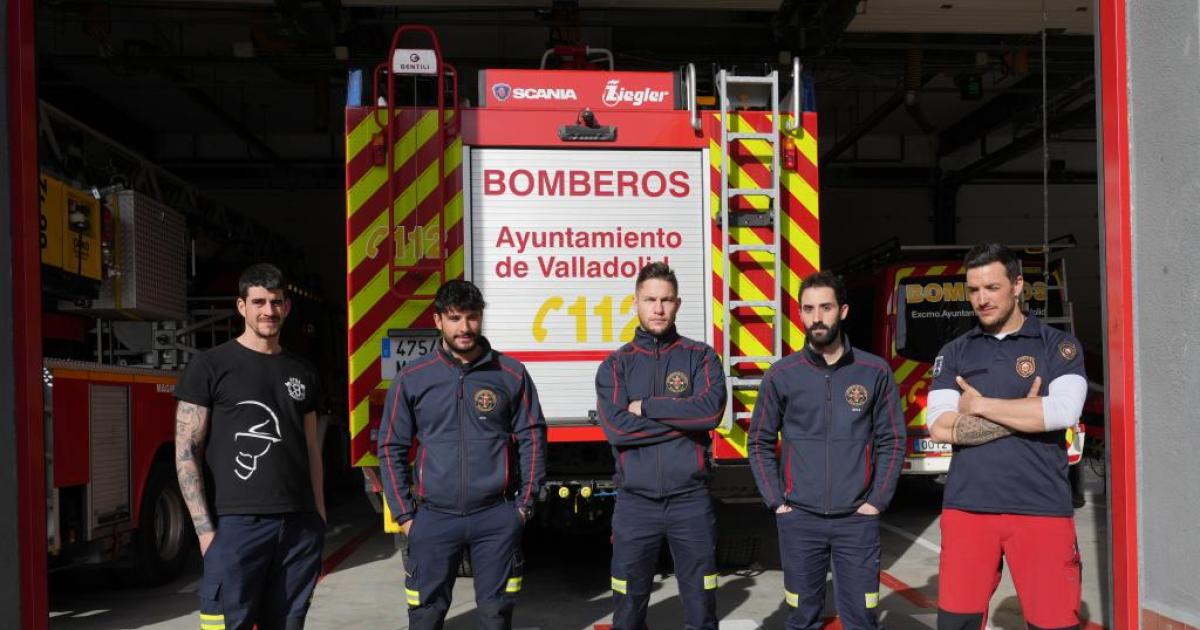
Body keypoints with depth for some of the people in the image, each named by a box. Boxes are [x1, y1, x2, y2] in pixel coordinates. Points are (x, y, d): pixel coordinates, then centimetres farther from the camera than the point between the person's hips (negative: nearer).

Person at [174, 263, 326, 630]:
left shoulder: (303, 372, 13)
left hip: (300, 525, 4)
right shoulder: (210, 366, -1)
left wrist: (319, 517, 11)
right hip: (237, 524, -4)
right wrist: (205, 529, -11)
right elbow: (186, 452, -5)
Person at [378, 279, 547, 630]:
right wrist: (404, 514, 1)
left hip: (497, 517, 0)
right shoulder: (412, 378, 0)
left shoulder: (511, 373, 1)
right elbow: (392, 449, 5)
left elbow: (532, 438, 5)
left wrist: (525, 503, 1)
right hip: (433, 518, 0)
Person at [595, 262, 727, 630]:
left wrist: (647, 406, -11)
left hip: (691, 501, 0)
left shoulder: (700, 357, 4)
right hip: (635, 503, 1)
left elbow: (711, 409, -15)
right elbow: (615, 428, -12)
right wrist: (685, 418, -11)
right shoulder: (616, 364, 4)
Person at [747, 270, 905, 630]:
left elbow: (892, 441, 5)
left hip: (857, 519, 0)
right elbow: (759, 443, 6)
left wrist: (877, 501, -2)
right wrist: (776, 502, -2)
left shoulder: (875, 372, 1)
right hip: (799, 520, 0)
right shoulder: (781, 375, 0)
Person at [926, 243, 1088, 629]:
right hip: (966, 508, 2)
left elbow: (1063, 412, -14)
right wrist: (1024, 413, -8)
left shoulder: (1058, 346, 4)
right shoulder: (954, 354, 9)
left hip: (1041, 509, -2)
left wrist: (979, 404, -7)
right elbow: (940, 427, -4)